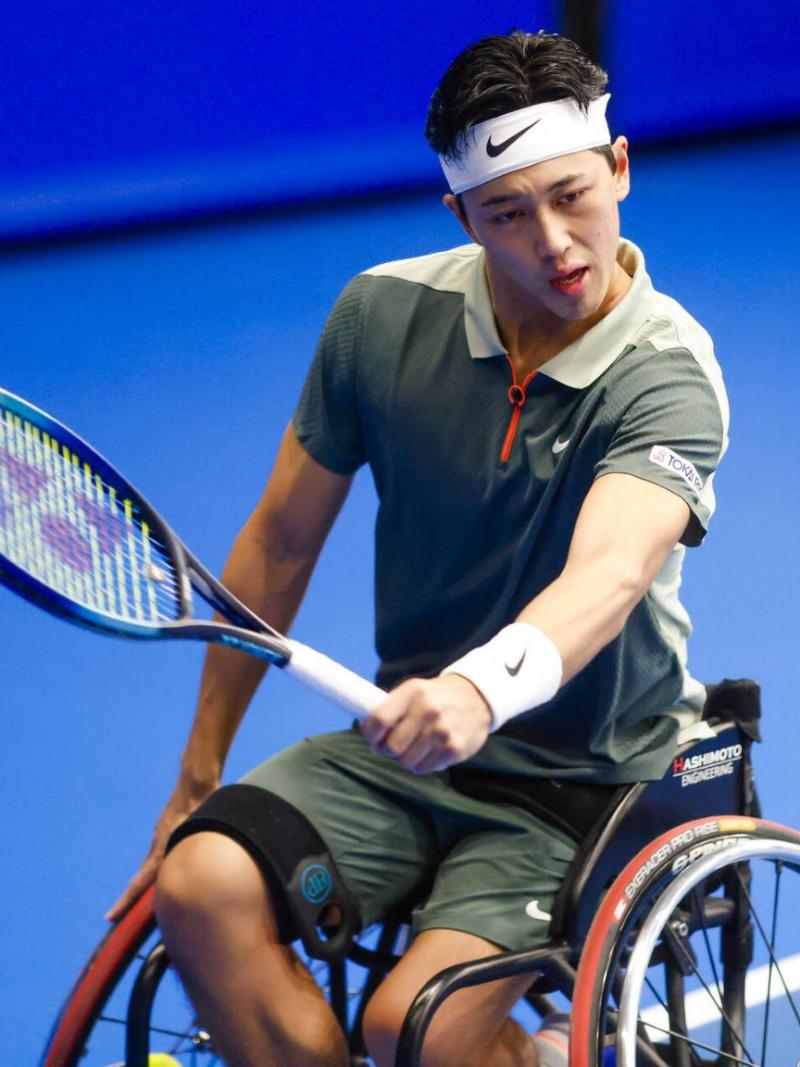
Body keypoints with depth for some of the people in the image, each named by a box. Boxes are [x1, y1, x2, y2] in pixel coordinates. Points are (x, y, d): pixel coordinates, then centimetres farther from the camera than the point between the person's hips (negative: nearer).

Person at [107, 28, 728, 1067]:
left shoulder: (668, 375, -18)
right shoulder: (384, 313, -5)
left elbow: (610, 573, -37)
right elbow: (281, 544, 5)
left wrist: (483, 688, -58)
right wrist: (196, 782, 9)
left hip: (589, 779, -4)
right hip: (404, 747, 4)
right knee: (202, 884, -22)